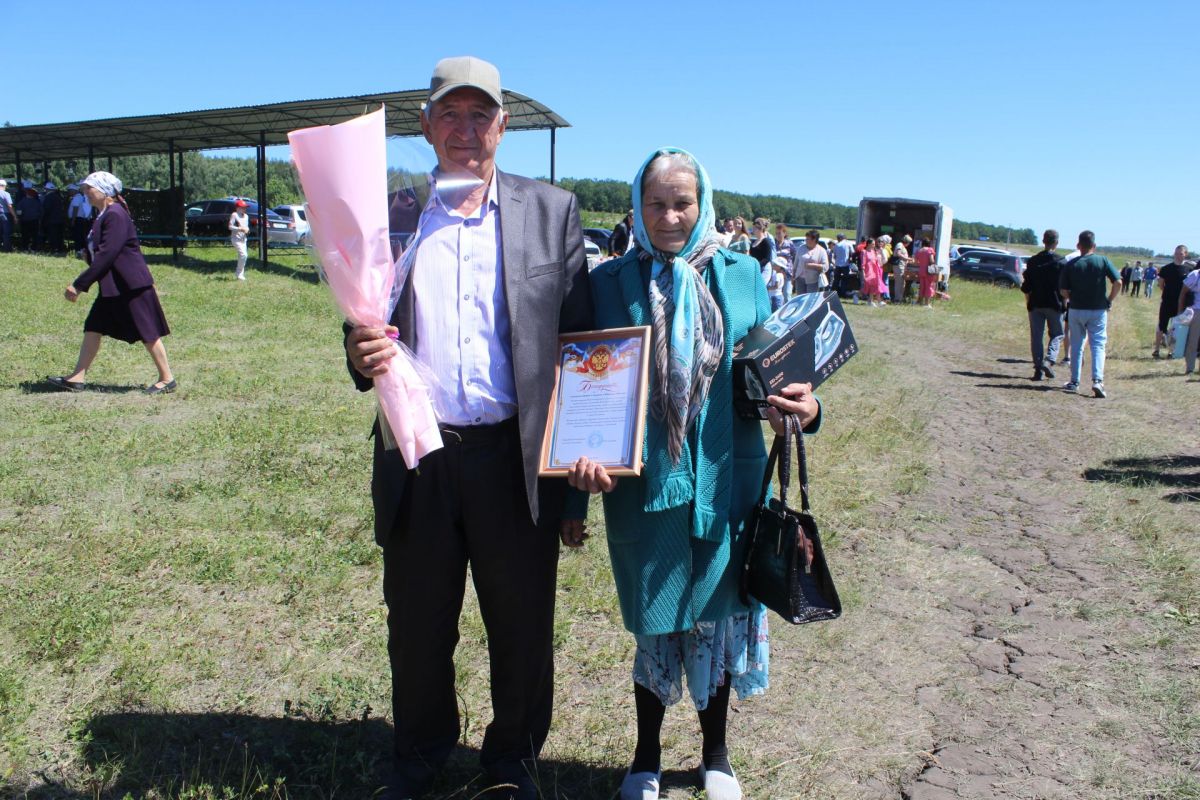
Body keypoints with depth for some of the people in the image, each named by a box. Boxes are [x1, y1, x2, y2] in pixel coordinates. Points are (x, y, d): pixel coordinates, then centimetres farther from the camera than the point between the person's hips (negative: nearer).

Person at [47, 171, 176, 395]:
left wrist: (79, 285, -19)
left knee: (148, 333, -1)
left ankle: (167, 379, 9)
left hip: (130, 285, -10)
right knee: (93, 328, 11)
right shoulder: (103, 216, 13)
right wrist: (88, 255, -2)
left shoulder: (115, 215, -18)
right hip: (112, 287, 10)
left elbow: (107, 255, -22)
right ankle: (78, 378, 17)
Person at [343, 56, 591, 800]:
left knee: (523, 626, 14)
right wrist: (361, 355, -17)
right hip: (416, 458, 1)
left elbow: (580, 339, 0)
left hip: (516, 458, -1)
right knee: (417, 625, 17)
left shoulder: (551, 210, 2)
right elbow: (368, 333, 7)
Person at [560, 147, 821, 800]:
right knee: (656, 624, 12)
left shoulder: (742, 275, 2)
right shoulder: (610, 282, -2)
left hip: (727, 482, 2)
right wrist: (577, 484, -6)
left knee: (717, 617, 15)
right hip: (643, 485, -1)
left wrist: (802, 406, -16)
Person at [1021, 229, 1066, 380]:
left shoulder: (1033, 261, 1)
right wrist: (1064, 300, 9)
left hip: (1035, 305, 2)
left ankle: (1038, 369, 3)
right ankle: (1049, 361, -11)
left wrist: (1028, 302, 15)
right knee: (1056, 335, 11)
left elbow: (1026, 287, 2)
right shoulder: (1061, 261, -7)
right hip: (1054, 305, -2)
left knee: (1036, 337, 6)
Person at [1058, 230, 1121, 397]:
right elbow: (1118, 282, -10)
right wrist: (1109, 301, 1)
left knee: (1076, 346, 12)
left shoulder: (1071, 265, -3)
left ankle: (1074, 382, 16)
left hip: (1076, 310, 1)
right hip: (1098, 310, -1)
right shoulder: (1103, 261, -4)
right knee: (1098, 345, 1)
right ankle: (1097, 380, -16)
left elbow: (1063, 291, -5)